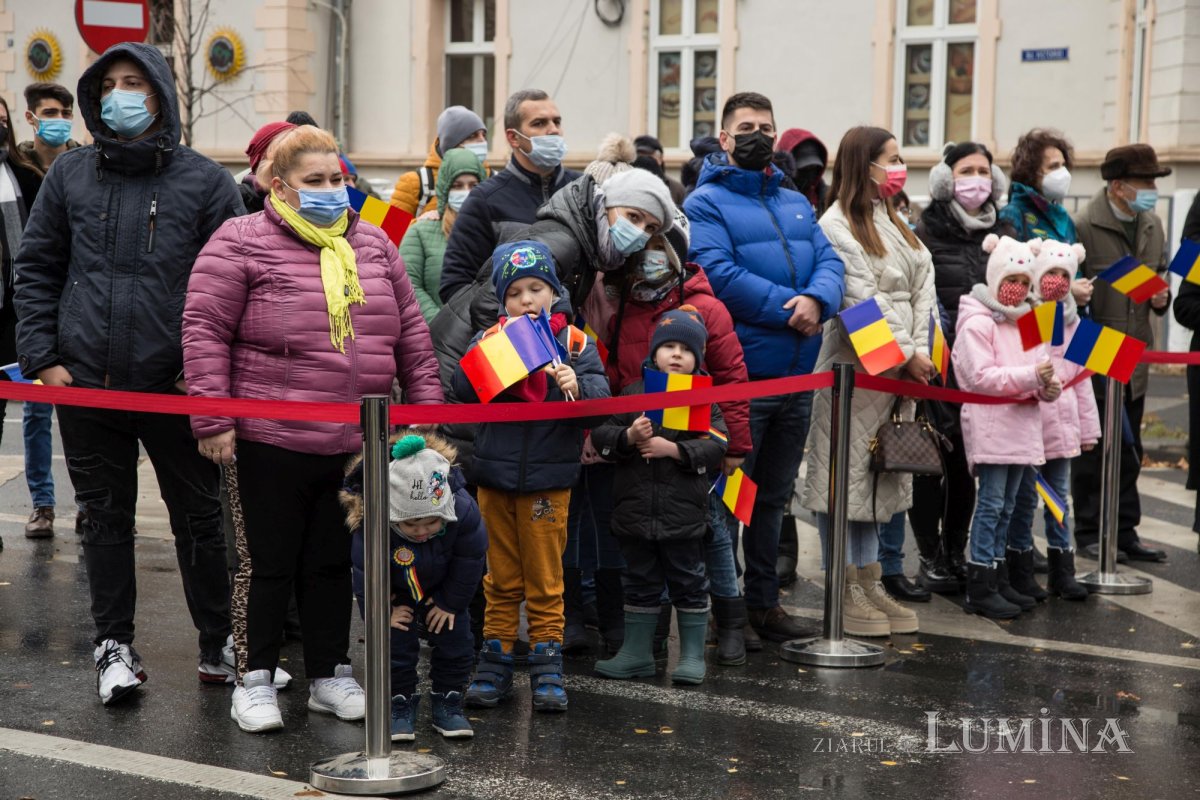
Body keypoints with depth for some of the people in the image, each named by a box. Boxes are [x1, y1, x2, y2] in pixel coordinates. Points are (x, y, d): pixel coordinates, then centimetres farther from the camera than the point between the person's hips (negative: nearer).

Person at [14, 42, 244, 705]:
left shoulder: (204, 180, 1)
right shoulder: (70, 174, 8)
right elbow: (37, 270, 9)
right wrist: (43, 356, -1)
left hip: (176, 384, -2)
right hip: (85, 383, 2)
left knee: (199, 514, 8)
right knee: (106, 516, 10)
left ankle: (219, 643, 21)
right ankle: (114, 645, 22)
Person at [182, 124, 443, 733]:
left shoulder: (372, 244, 12)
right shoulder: (241, 243, -5)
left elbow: (410, 332, 16)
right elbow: (204, 331, -8)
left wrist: (426, 408, 10)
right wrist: (212, 421, -13)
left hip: (356, 445, 5)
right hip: (269, 440, -5)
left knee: (333, 563, 14)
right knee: (266, 563, 5)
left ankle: (331, 677, 25)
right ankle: (254, 681, 17)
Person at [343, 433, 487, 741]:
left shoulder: (463, 511, -35)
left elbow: (469, 564, -18)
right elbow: (366, 575, -23)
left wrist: (450, 603, -12)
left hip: (443, 587, 2)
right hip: (395, 594, -2)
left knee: (455, 640, 2)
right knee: (395, 642, -8)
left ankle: (448, 704, 17)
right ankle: (400, 705, 9)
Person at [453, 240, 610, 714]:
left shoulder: (572, 339, -1)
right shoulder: (489, 338, 4)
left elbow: (600, 391, -10)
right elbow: (462, 390, -5)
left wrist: (578, 386, -30)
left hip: (548, 478, -2)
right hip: (495, 475, 2)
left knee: (545, 581, 7)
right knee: (501, 580, 12)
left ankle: (547, 672, 15)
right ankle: (494, 666, 21)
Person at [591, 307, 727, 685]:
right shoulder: (633, 392, 6)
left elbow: (715, 447, -10)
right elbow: (601, 435, 1)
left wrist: (673, 449, -19)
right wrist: (629, 437, -17)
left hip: (683, 512, -2)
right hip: (635, 508, 3)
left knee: (688, 582, 7)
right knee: (640, 582, 13)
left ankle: (692, 655, 16)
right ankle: (636, 653, 22)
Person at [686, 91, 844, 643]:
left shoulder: (797, 204, 18)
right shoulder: (706, 203, -3)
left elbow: (829, 262, 7)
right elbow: (718, 273, -17)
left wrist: (817, 300, -15)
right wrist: (788, 307, -18)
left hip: (797, 378, 7)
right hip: (739, 376, -7)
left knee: (773, 496, 15)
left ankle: (762, 601, 25)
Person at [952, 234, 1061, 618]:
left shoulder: (1028, 322, 17)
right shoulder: (978, 323, -8)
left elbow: (1040, 367, 18)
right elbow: (982, 376, -17)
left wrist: (1049, 386, -5)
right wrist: (1030, 375, -22)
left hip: (1022, 425, 8)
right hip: (990, 424, -8)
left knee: (1006, 506, 12)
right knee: (991, 503, -7)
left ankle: (998, 581, 19)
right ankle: (980, 588, -3)